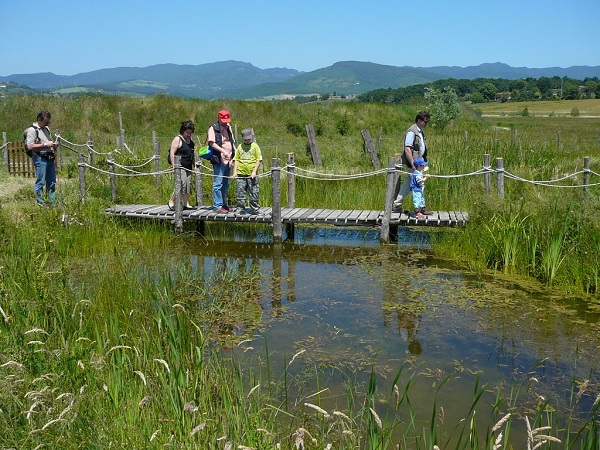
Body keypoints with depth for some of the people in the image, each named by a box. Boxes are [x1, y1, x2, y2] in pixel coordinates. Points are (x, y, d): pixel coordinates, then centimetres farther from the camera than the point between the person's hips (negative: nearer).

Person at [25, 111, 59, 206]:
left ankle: (51, 201, 20)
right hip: (40, 159, -8)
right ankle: (40, 202, 4)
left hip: (50, 158, 8)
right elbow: (30, 146, -18)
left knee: (52, 181, 11)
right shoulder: (32, 130, -9)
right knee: (40, 182, -3)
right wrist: (45, 144, -19)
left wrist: (54, 144, 7)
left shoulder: (46, 129, 18)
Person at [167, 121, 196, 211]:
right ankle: (171, 201, -3)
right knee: (182, 184, -15)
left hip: (188, 167, 8)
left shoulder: (190, 140, 16)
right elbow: (172, 153, -13)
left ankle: (186, 204, 11)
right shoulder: (177, 139, -8)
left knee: (188, 185, 6)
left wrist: (194, 166, 22)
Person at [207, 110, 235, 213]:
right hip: (219, 160, -7)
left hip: (228, 160, 7)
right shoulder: (213, 128, -5)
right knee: (218, 184, -6)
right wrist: (223, 151, -25)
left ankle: (224, 204, 22)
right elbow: (211, 143, -15)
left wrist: (235, 152, 12)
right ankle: (217, 206, -3)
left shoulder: (228, 127, 17)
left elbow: (232, 142, 26)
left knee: (226, 183, 13)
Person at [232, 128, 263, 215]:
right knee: (240, 193, 4)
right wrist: (235, 172, 4)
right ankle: (240, 208, 13)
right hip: (240, 174, 3)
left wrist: (254, 171, -9)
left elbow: (259, 160, -1)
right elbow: (236, 160, 12)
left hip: (251, 175, -2)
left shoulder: (255, 146, 2)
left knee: (253, 193, 1)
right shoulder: (240, 146, 10)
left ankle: (255, 209, 12)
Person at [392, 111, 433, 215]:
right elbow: (407, 149, -22)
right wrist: (413, 164, -25)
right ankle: (421, 208, 3)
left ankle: (396, 205, 16)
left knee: (407, 184, 11)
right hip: (412, 162, -10)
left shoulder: (420, 131, 16)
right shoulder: (412, 131, -16)